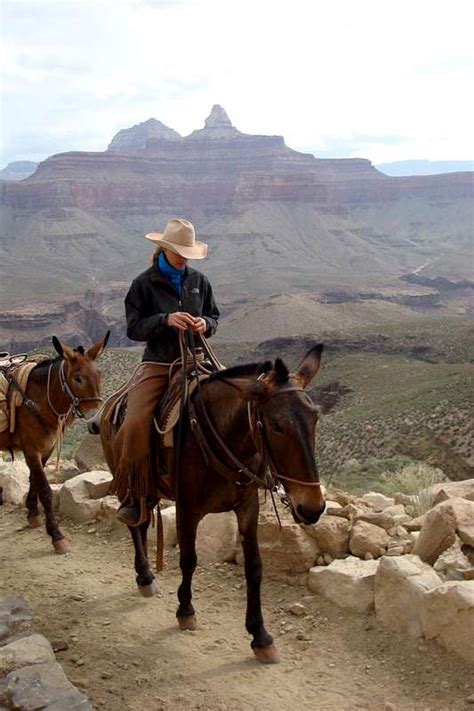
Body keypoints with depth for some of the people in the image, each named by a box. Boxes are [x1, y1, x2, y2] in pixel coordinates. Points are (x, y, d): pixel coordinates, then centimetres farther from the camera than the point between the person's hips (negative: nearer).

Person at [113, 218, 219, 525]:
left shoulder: (199, 281, 10)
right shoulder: (145, 283, -1)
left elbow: (214, 319, 16)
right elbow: (134, 327, -5)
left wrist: (205, 324, -8)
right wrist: (166, 319, -21)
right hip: (157, 365, -3)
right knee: (135, 426, -23)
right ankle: (136, 497, -5)